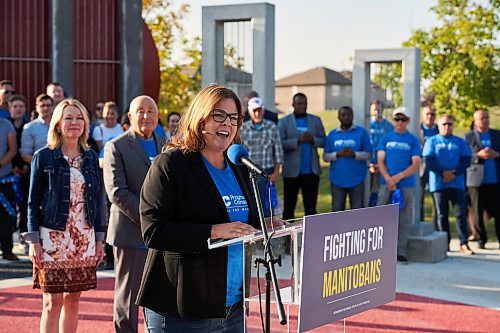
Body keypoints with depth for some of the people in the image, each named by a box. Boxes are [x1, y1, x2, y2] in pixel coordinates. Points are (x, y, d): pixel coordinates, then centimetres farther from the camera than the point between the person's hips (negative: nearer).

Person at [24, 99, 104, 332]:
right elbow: (33, 202, -2)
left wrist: (99, 238, 10)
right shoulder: (44, 157, -2)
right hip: (53, 237, -4)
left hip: (84, 238, 4)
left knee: (73, 298, 9)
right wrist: (34, 241, -7)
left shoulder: (91, 157, 9)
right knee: (52, 302, -3)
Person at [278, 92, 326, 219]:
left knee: (311, 206, 10)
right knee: (289, 206, 4)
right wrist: (298, 140, -20)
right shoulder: (284, 122, 1)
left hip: (312, 171, 3)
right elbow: (280, 143, -9)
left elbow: (323, 140, 5)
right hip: (292, 171, -3)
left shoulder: (316, 120, 10)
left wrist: (312, 140, -14)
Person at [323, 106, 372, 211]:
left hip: (356, 180, -2)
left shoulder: (362, 132, 1)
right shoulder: (332, 134, 7)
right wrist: (338, 154, -14)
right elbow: (326, 157, 4)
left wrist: (354, 154, -18)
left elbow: (368, 155, -2)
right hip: (337, 180, 2)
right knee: (337, 211, 8)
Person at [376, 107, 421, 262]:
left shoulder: (413, 140, 5)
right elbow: (380, 160, 4)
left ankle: (400, 252, 4)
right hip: (386, 184, 1)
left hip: (406, 185, -1)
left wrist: (399, 176, -15)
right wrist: (388, 179, -12)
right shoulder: (385, 138, 10)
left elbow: (416, 164, -2)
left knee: (404, 220, 1)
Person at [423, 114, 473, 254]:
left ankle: (464, 244, -3)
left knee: (461, 214, -4)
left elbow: (466, 160, 4)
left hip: (457, 183, 1)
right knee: (442, 215, 3)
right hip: (438, 183, -1)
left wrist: (454, 173, -12)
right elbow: (428, 161, -3)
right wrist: (443, 173, -15)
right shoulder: (432, 141, 7)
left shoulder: (460, 142, 13)